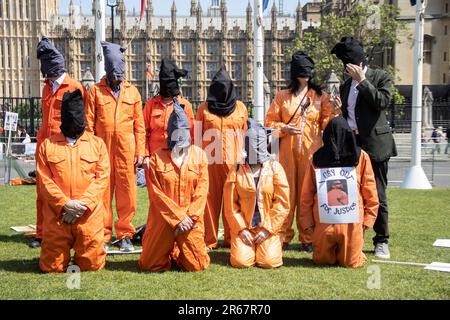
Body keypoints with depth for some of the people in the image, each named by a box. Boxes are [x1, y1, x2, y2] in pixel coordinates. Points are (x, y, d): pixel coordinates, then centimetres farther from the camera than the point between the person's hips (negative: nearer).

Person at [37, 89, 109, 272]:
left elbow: (102, 177, -1)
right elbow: (45, 180, 0)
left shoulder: (97, 144, 7)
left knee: (92, 265, 3)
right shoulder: (47, 145, 6)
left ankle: (82, 256, 36)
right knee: (52, 267, 3)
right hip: (57, 215, 0)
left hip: (89, 215, 0)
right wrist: (64, 204, -13)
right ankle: (63, 254, 36)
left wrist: (83, 204, -12)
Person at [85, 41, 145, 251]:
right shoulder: (96, 91, 7)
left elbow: (139, 124, 10)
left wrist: (140, 151, 3)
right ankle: (103, 236, 12)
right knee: (103, 193, 2)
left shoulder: (132, 91, 11)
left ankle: (125, 235, 13)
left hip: (126, 149, 1)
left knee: (127, 194, 2)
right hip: (102, 149, -1)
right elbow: (88, 124, 3)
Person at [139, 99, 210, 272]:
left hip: (191, 220, 1)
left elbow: (202, 190, -1)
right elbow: (156, 193, -6)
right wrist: (178, 217, -11)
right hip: (163, 219, -1)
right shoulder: (157, 158, -1)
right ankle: (167, 252, 32)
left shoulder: (199, 155, 4)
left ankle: (178, 254, 28)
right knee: (149, 265, -1)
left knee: (197, 265, -4)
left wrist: (189, 217, -11)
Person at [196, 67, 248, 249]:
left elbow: (245, 135, 14)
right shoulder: (204, 108, 9)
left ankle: (231, 238, 11)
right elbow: (197, 135, 10)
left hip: (234, 160, 1)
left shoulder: (240, 107, 12)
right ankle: (209, 240, 5)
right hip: (210, 160, -1)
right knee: (210, 199, -1)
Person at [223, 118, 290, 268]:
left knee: (269, 261, -16)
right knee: (241, 261, -16)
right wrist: (241, 228, -6)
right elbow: (230, 204, 3)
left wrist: (268, 229, -7)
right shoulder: (237, 170, 2)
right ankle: (246, 245, 18)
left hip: (269, 227, 0)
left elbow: (283, 202, -1)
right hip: (243, 227, 0)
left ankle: (275, 244, 18)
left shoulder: (275, 168, 1)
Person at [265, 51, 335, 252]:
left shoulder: (321, 97, 10)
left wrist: (338, 112, -15)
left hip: (311, 152, 0)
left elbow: (327, 123, 4)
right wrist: (283, 128, -9)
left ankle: (307, 238, 9)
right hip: (287, 152, 0)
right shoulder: (282, 96, 9)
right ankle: (284, 236, 10)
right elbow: (270, 122, 9)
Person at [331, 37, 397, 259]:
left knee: (377, 195, -2)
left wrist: (362, 80, -13)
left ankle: (381, 241, 8)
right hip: (351, 144, 5)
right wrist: (340, 109, 0)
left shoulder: (380, 77, 2)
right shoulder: (346, 86, 17)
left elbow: (382, 102, -15)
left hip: (375, 144, -5)